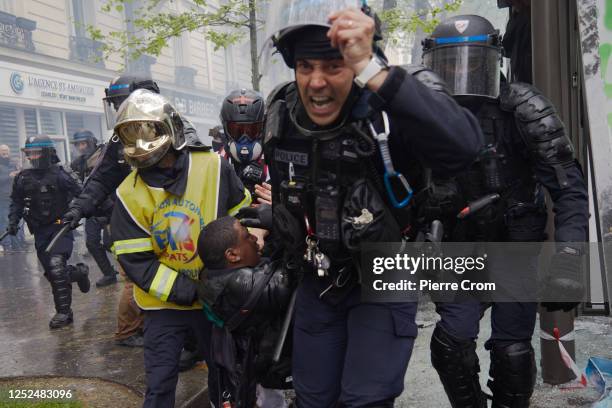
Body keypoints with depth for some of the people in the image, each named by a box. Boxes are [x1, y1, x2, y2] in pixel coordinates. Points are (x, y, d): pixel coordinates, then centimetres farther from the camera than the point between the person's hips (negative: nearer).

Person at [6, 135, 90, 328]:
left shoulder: (60, 175, -10)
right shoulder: (23, 178, 4)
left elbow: (80, 195, -8)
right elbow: (16, 202, 14)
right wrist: (13, 221, 2)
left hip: (60, 227, -6)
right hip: (40, 231, 6)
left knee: (56, 266, -19)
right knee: (51, 271, 6)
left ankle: (64, 311, -9)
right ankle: (79, 272, 35)